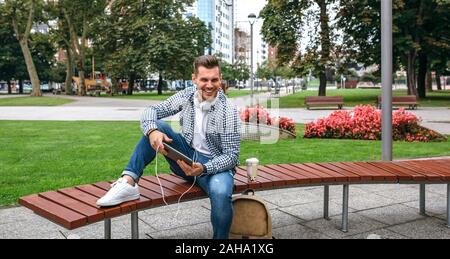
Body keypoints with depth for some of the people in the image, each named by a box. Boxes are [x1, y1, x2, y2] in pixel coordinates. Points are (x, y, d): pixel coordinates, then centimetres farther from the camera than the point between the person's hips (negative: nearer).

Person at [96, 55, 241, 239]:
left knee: (220, 193, -38)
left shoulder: (229, 112, -17)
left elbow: (232, 156, -16)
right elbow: (151, 111, -6)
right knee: (157, 126, -17)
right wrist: (152, 131, -30)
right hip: (186, 158, 4)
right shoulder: (187, 96, -4)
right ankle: (128, 182, -23)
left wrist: (204, 169, -35)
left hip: (215, 165, -4)